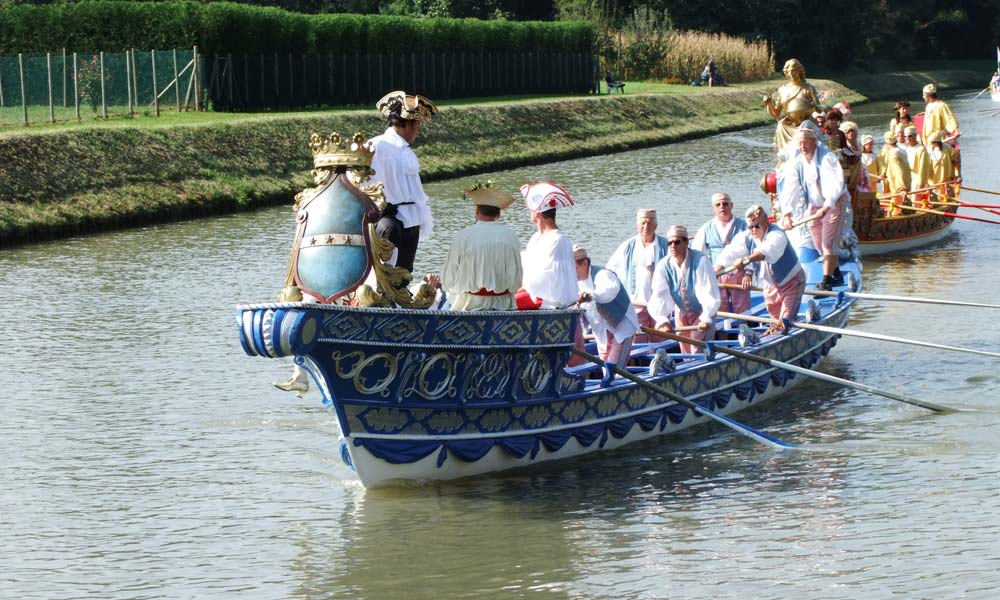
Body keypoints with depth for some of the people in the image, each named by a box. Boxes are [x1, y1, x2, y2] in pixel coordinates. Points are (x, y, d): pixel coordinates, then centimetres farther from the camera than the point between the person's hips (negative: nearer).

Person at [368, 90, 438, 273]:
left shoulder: (407, 151, 20)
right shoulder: (377, 147, -8)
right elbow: (372, 185, -16)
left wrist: (425, 219, 18)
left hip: (411, 222, 9)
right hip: (391, 219, -9)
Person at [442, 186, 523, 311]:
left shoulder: (461, 237, -6)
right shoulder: (510, 236, -1)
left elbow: (449, 282, 1)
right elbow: (517, 279, 4)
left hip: (470, 305, -2)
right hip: (504, 305, 2)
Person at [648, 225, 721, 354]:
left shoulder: (700, 261, -26)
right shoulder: (663, 266, -15)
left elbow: (710, 293, -29)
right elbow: (658, 297, -22)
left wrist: (706, 318, -41)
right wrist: (663, 320, -38)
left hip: (702, 312, -4)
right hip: (681, 313, 4)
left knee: (698, 351, -15)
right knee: (686, 353, 9)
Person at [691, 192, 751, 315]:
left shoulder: (742, 226, 5)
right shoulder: (706, 229, 9)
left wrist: (748, 273, -9)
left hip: (738, 274, -1)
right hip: (716, 277, 1)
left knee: (742, 311, -2)